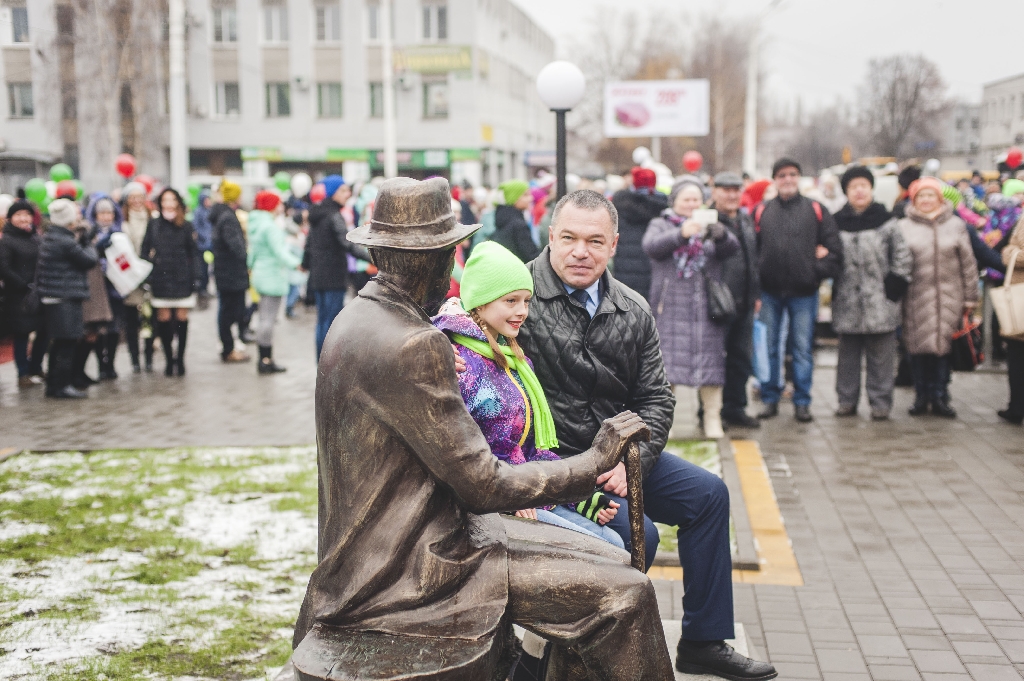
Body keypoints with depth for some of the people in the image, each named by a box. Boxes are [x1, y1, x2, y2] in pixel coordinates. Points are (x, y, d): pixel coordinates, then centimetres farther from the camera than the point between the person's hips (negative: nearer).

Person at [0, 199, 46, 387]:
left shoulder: (36, 238, 11)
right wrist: (24, 285, -14)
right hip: (18, 296, -5)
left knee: (44, 331, 7)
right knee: (22, 335, 0)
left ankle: (35, 368, 24)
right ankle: (24, 374, 10)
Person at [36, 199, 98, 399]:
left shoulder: (50, 237, 12)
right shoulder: (66, 242, -17)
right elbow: (90, 260, -9)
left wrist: (81, 239, 5)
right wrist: (87, 243, 5)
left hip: (52, 298, 10)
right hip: (65, 299, -10)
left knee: (59, 344, 16)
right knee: (67, 343, -4)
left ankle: (53, 385, 22)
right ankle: (62, 385, 0)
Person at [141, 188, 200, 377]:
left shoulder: (186, 226, 4)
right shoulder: (154, 225, 6)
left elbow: (194, 253, 5)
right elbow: (145, 251, 8)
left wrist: (195, 277, -2)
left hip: (182, 278, -1)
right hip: (161, 278, 1)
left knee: (182, 317, 1)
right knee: (164, 318, 0)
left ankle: (180, 359, 11)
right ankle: (168, 359, 11)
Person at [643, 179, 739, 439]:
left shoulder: (709, 226, 16)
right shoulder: (661, 224, 12)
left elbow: (732, 248, -2)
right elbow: (651, 247, -10)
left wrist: (720, 234, -25)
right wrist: (681, 234, -25)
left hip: (705, 305, 2)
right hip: (671, 306, -1)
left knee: (709, 357, -2)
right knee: (667, 358, -6)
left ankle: (713, 418, 3)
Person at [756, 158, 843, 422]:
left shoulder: (816, 211, 6)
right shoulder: (761, 212, 8)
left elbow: (834, 248, 5)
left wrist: (818, 271, -6)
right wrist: (754, 286, -4)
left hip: (803, 291, -1)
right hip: (769, 291, 1)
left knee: (803, 348, 2)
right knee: (768, 347, 5)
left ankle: (802, 401, 10)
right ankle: (769, 399, 14)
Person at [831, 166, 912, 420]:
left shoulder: (885, 221, 0)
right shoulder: (837, 222, 7)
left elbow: (902, 256, 1)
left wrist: (895, 285, -5)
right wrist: (834, 289, 4)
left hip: (879, 302, -2)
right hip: (847, 302, 3)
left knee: (880, 354, 0)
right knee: (848, 354, 9)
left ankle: (880, 401, 8)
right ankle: (847, 400, 18)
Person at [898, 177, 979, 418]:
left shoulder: (955, 225, 7)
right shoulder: (904, 227, 5)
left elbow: (968, 263, 8)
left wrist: (970, 297, 5)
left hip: (948, 297, 0)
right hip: (916, 298, 0)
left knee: (943, 346, 1)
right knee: (919, 346, 1)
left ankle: (940, 397, 11)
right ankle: (921, 396, 13)